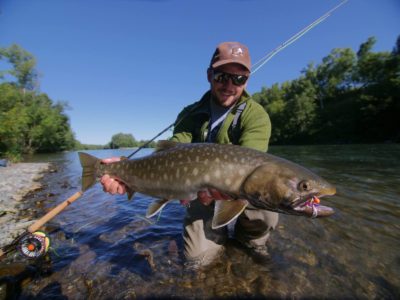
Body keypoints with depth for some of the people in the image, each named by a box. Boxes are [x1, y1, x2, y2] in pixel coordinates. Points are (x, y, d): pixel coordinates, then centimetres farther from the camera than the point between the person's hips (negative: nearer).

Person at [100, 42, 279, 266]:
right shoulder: (191, 115, -7)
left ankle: (251, 237, 11)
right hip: (204, 192, 2)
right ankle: (221, 233, 30)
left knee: (266, 217, -29)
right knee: (199, 256, -7)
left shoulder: (256, 115, -17)